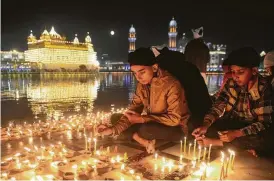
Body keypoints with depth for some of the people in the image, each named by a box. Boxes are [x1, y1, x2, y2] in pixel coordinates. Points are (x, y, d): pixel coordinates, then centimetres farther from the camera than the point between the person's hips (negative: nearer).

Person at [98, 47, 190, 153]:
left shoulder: (171, 85, -26)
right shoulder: (142, 84, -5)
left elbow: (174, 119, -27)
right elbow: (133, 110, -6)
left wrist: (142, 119, -27)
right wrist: (113, 128, -20)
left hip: (176, 128, -6)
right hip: (152, 124, 6)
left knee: (146, 129, -36)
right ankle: (146, 143, -14)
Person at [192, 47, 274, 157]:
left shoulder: (264, 89, -18)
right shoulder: (231, 83, -8)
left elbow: (264, 123, -21)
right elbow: (218, 106, -13)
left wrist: (236, 134, -34)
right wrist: (206, 125, -33)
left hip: (255, 129, -2)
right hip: (232, 123, 3)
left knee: (264, 141, -36)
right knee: (208, 131, -22)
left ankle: (217, 142, -25)